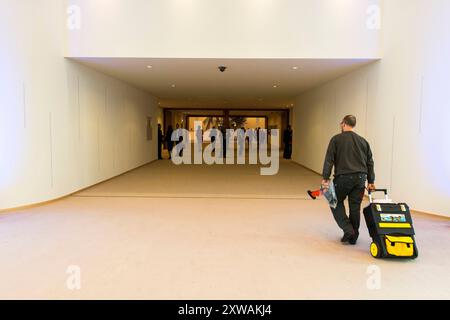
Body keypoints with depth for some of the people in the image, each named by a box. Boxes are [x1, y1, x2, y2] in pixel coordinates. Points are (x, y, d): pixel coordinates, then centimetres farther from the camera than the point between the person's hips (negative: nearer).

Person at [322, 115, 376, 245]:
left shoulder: (336, 139, -1)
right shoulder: (363, 141, 14)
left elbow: (329, 160, -8)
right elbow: (370, 162, 14)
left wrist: (325, 178, -8)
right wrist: (371, 181, 17)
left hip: (343, 177, -4)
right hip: (360, 178, 4)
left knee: (337, 203, 13)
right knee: (355, 207, 11)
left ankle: (348, 230, 0)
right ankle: (353, 237, 20)